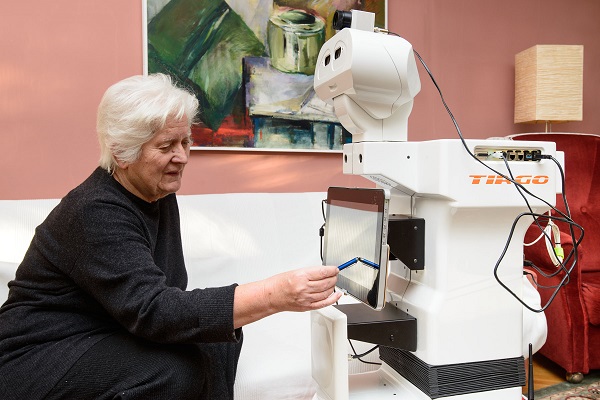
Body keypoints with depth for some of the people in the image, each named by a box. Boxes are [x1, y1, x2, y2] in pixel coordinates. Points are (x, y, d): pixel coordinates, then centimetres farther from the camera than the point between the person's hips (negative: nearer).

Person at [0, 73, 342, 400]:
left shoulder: (160, 196, 1)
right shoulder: (94, 212, -25)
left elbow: (164, 292, 3)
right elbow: (152, 311, -35)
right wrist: (275, 295, -43)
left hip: (109, 336, 8)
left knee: (220, 336, -9)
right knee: (175, 368, -29)